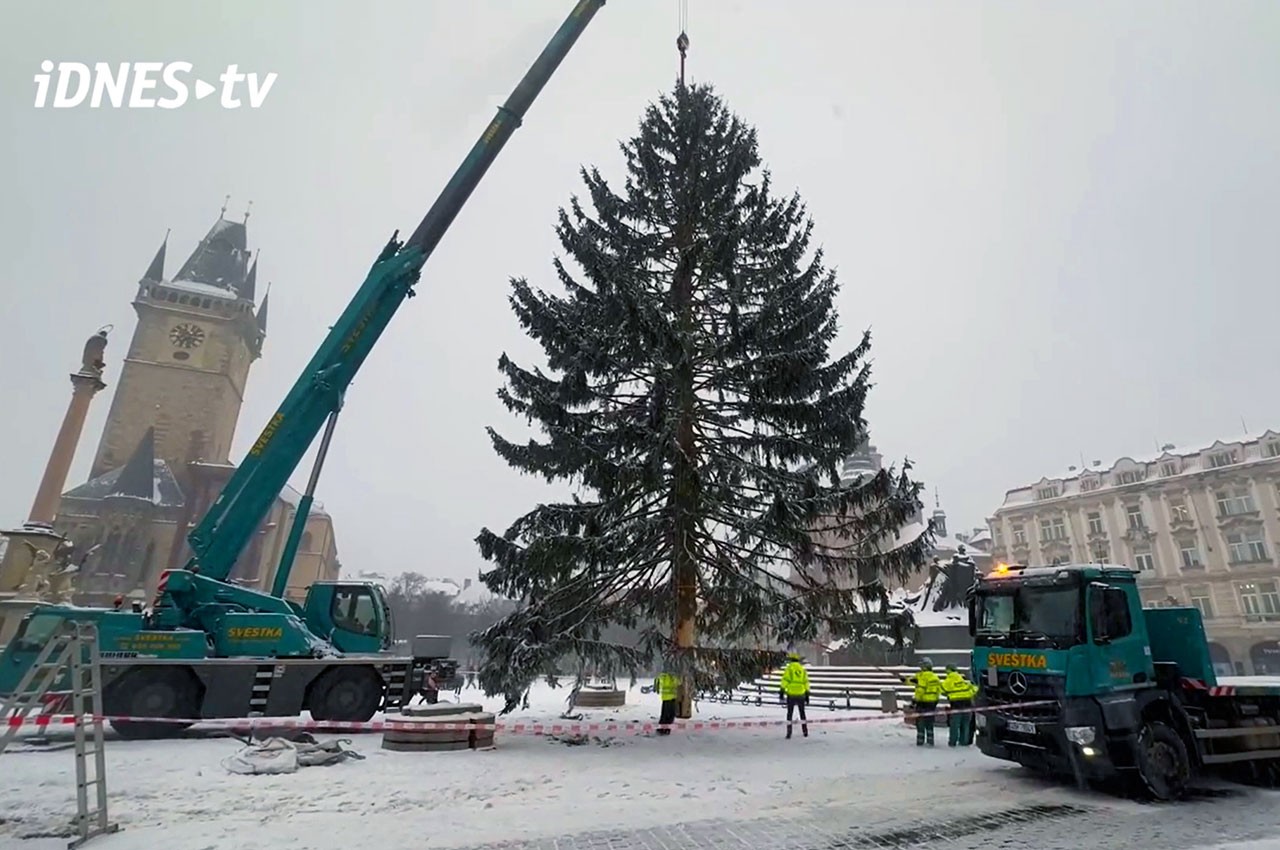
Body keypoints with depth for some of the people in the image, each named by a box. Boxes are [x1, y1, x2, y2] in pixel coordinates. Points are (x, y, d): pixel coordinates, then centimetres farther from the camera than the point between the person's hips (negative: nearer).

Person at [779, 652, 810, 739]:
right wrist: (807, 695, 10)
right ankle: (805, 732, 18)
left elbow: (785, 680, -10)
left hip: (791, 694, -3)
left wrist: (782, 691, -9)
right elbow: (806, 683, 6)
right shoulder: (802, 669, 9)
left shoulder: (789, 668, -2)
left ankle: (789, 733, 0)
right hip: (801, 695, 3)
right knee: (802, 713, 18)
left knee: (789, 713, 7)